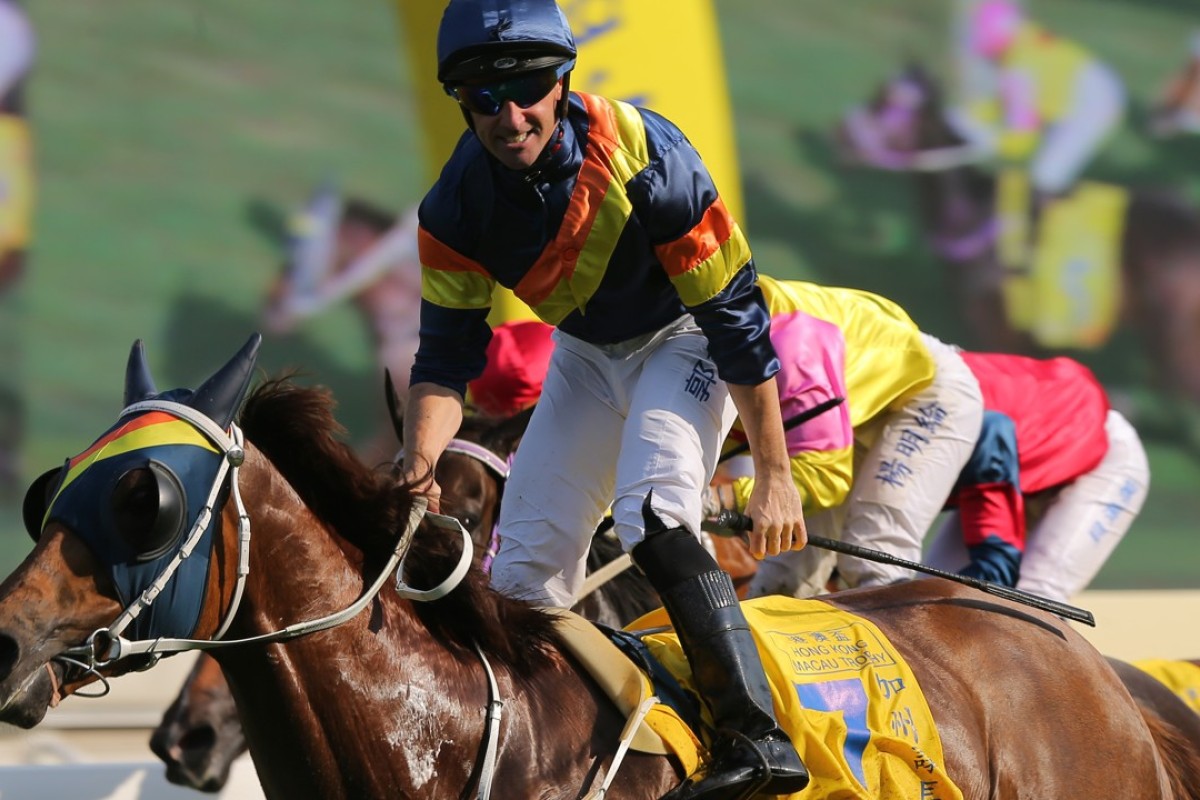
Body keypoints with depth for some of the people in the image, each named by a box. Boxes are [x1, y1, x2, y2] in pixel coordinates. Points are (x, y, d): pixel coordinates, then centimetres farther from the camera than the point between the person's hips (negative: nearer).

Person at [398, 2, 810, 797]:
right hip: (586, 355, 5)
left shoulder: (645, 158, -33)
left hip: (684, 338, -5)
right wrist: (420, 469, -32)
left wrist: (775, 477, -20)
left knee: (652, 514, -28)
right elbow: (448, 352, -12)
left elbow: (736, 319, -25)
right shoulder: (458, 202, -19)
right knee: (527, 554, 1)